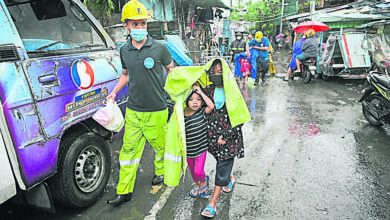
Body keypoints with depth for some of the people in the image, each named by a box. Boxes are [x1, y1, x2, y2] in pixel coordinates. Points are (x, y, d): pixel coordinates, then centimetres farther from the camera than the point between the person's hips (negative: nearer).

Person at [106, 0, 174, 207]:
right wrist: (114, 91, 8)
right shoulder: (124, 50, 4)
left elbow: (172, 71, 8)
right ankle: (124, 191, 20)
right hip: (133, 110, 3)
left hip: (156, 110, -3)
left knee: (160, 145, 14)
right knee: (129, 149, 8)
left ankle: (160, 171, 45)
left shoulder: (159, 48, -7)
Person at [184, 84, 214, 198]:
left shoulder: (202, 112, -10)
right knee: (192, 170, 20)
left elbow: (211, 105, -27)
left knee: (198, 171, -7)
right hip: (189, 150, 3)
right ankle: (197, 184, 51)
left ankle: (204, 180, 29)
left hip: (201, 148, -2)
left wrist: (201, 92, -23)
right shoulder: (183, 115, -7)